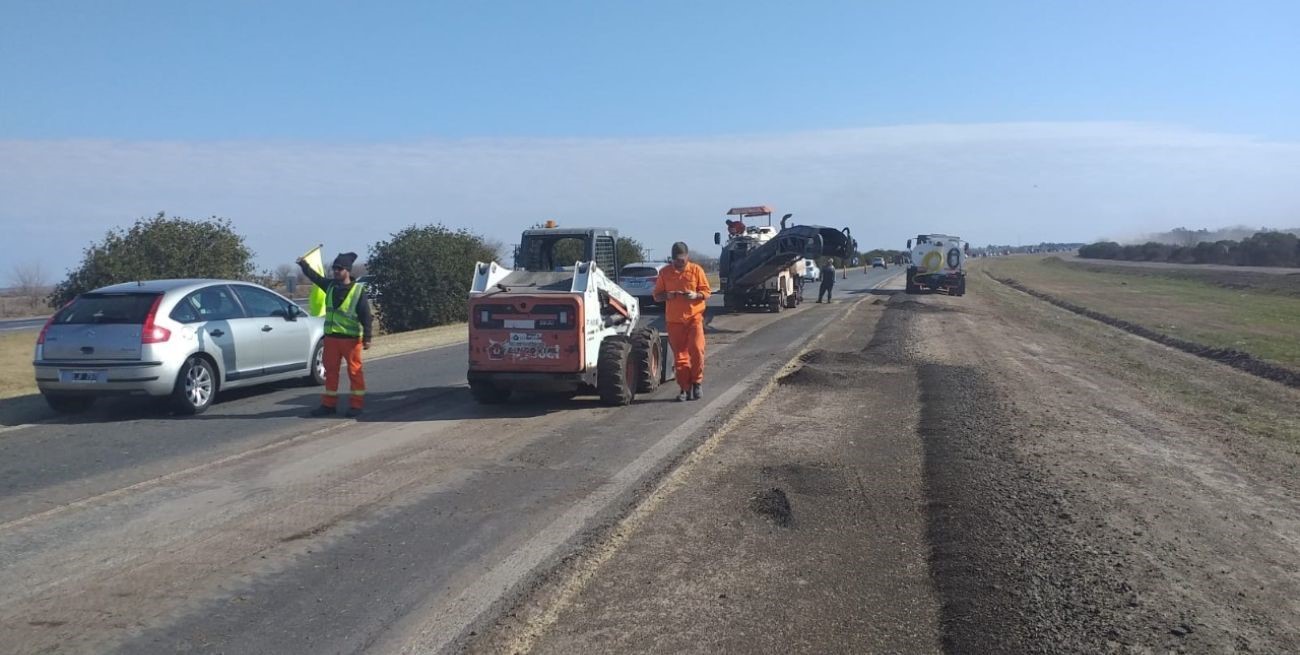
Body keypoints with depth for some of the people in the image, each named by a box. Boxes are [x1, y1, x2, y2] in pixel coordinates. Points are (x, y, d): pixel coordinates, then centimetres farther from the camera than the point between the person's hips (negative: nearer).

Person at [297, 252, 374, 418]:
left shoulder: (359, 290, -8)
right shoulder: (330, 286, 10)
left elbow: (367, 316, -10)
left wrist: (367, 338, -14)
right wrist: (304, 265, -3)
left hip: (351, 338, -6)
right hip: (331, 337, 6)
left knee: (355, 371, 0)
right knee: (330, 371, 10)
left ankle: (356, 405, 6)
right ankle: (329, 404, 18)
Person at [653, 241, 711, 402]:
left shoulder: (696, 270, 3)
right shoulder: (664, 272, 6)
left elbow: (707, 291, 6)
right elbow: (657, 296, 9)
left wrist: (696, 295, -15)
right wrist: (667, 296, -12)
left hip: (694, 317, -2)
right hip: (674, 319, 2)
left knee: (696, 349, -15)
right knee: (679, 355, 2)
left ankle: (697, 382, 5)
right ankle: (685, 388, 11)